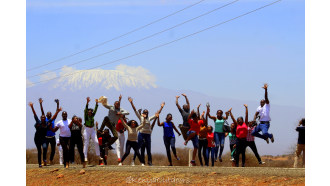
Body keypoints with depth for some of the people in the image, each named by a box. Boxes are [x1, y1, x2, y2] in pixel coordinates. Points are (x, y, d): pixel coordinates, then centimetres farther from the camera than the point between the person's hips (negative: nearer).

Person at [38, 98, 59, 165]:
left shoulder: (53, 119, 6)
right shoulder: (45, 119, 1)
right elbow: (42, 111, -7)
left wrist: (58, 104, -9)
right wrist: (40, 104, -16)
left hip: (52, 137, 3)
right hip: (46, 137, -3)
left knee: (53, 150, 9)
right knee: (45, 149, -13)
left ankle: (51, 159, 28)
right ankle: (44, 160, -9)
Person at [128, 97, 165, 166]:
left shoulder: (149, 119, 12)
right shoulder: (140, 117, 4)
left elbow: (157, 113, 18)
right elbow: (135, 110, 0)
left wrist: (161, 107, 16)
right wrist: (131, 102, -6)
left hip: (148, 134, 3)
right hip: (141, 133, -3)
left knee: (148, 149, 5)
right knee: (138, 148, -2)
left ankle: (149, 162, 10)